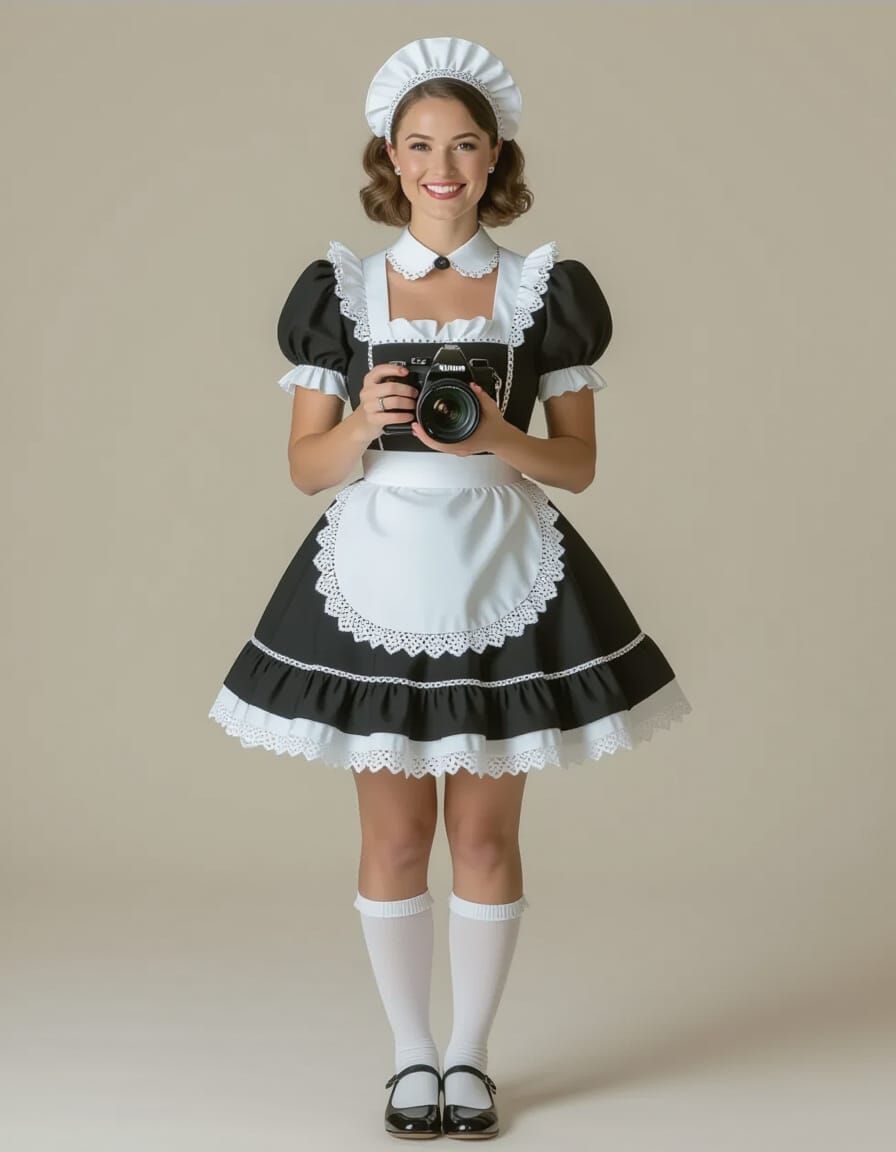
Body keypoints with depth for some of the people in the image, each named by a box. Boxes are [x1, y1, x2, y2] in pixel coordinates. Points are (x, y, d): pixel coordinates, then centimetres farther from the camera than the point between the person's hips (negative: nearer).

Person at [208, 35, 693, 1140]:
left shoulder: (544, 289, 2)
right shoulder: (339, 289, 2)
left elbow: (579, 463, 2)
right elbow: (307, 465, 2)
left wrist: (496, 437, -17)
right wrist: (365, 422, -19)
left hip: (502, 577, 0)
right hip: (376, 574, 0)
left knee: (485, 832, 5)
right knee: (394, 835, 6)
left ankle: (469, 1056, 21)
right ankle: (410, 1054, 22)